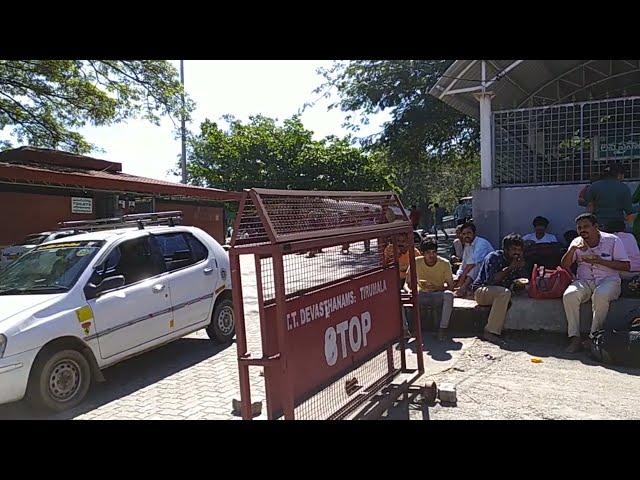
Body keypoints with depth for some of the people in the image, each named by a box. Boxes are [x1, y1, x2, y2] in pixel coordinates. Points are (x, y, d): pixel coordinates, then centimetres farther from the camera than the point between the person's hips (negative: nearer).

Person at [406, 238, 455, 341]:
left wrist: (438, 288, -28)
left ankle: (443, 328, -27)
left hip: (438, 296, -1)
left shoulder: (445, 263, -11)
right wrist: (415, 287, -25)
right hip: (422, 295, 1)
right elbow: (409, 283, -2)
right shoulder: (416, 262, -9)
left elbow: (450, 287, -8)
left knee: (449, 295, -35)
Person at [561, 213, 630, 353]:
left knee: (600, 296, -38)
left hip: (608, 280, -3)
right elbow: (564, 266, 2)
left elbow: (626, 266, -5)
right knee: (569, 295, -30)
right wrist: (572, 249, -14)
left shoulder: (612, 240, 0)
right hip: (584, 281, 3)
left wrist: (600, 261, -15)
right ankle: (574, 337, -23)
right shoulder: (577, 243, 9)